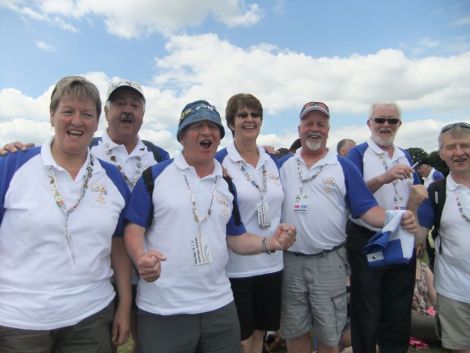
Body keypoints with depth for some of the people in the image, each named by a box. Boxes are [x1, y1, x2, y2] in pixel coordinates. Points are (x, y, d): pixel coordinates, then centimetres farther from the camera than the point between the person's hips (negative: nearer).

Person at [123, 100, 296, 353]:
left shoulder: (226, 184, 8)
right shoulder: (154, 176, -5)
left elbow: (235, 238, 10)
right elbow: (134, 229, -5)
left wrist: (270, 243, -7)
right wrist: (141, 258, -25)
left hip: (219, 305, 4)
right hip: (162, 310, -4)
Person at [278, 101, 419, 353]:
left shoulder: (343, 167, 0)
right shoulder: (283, 165, 6)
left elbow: (366, 208, -5)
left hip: (329, 262, -1)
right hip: (289, 261, 2)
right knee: (294, 332, 17)